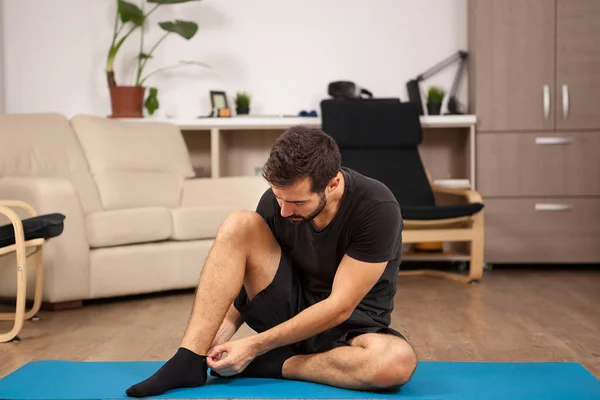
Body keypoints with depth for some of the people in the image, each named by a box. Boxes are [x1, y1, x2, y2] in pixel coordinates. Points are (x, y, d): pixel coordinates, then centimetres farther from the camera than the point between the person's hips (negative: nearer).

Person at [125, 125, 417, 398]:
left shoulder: (376, 209, -26)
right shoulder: (277, 200, -12)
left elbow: (339, 307, -25)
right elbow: (251, 275, 1)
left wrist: (255, 346, -25)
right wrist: (225, 327, -17)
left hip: (351, 327, -3)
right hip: (290, 311, 3)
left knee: (399, 361, -40)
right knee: (237, 226, -22)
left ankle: (267, 366, -19)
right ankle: (189, 361, -23)